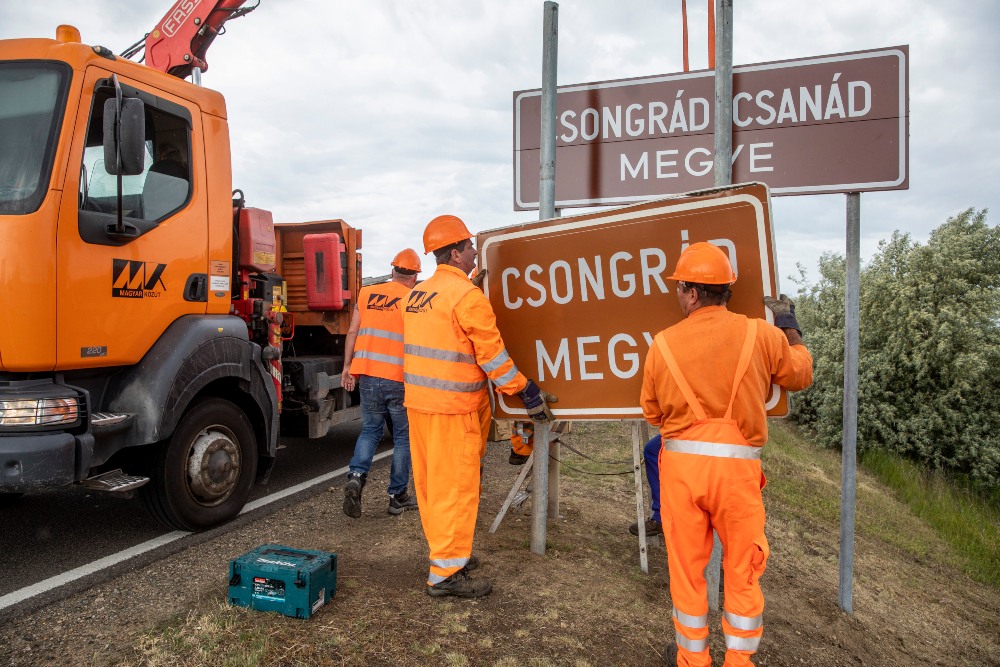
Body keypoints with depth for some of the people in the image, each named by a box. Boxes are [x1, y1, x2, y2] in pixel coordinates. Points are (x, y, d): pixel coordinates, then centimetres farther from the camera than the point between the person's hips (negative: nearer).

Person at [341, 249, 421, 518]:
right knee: (403, 437, 11)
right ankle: (398, 496, 17)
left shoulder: (367, 293, 7)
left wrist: (347, 367, 13)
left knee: (370, 430, 19)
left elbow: (352, 332, 7)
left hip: (367, 376, 3)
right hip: (400, 380, -3)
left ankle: (356, 476, -3)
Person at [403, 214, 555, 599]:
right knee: (456, 487, 0)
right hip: (454, 408, -9)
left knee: (431, 483, 16)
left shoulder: (417, 295, 12)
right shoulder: (468, 296, -15)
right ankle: (446, 573, 7)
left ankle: (446, 553, 31)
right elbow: (494, 357, -15)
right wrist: (528, 393, -6)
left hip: (418, 403, 9)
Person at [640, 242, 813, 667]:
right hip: (738, 465, 0)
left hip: (681, 462, 1)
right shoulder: (761, 334, -5)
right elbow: (801, 375, 14)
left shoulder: (662, 344, -4)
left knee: (686, 566, 15)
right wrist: (789, 325, 27)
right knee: (742, 569, 16)